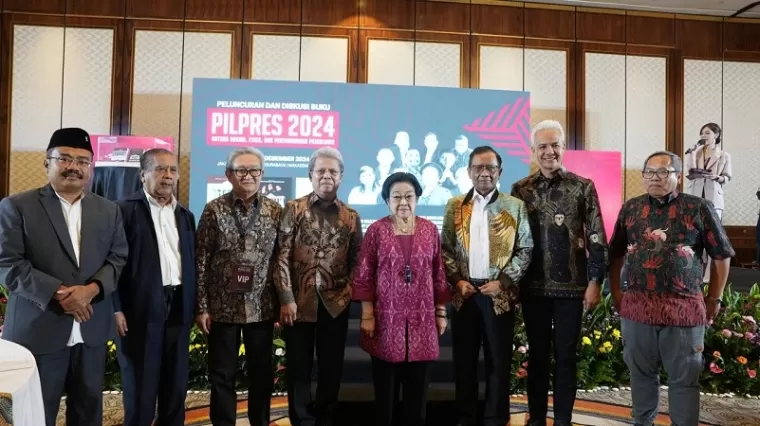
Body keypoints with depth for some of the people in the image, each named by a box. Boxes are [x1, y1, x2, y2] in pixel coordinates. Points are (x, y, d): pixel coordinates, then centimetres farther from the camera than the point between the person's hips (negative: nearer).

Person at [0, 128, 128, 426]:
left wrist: (92, 288, -15)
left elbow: (118, 258, 5)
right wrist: (58, 293, -18)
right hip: (38, 329, -3)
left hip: (91, 329, 4)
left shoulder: (109, 210, 10)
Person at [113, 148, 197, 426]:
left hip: (178, 309, 5)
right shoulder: (125, 210, -4)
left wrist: (194, 306, 8)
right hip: (141, 309, -5)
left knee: (176, 385, 12)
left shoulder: (185, 215, 14)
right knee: (140, 388, 5)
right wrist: (117, 309, -14)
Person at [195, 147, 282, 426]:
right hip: (222, 307, -1)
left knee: (262, 372, 12)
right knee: (222, 374, 9)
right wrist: (201, 306, -6)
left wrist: (283, 303, 1)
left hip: (262, 307, 2)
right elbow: (201, 261, -3)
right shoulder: (214, 209, -3)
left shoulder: (275, 211, 1)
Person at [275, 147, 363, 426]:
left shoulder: (351, 217, 7)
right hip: (299, 301, -2)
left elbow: (356, 260, 9)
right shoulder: (294, 209, 0)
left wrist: (347, 292, -5)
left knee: (332, 369, 10)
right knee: (298, 368, 8)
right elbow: (282, 256, -5)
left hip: (335, 303, 2)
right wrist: (286, 298, -11)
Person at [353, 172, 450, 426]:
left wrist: (441, 312, 7)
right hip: (386, 320, -2)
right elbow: (364, 276, -2)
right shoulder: (376, 230, -2)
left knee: (417, 388, 10)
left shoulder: (430, 229, 5)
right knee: (385, 388, 9)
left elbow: (439, 274, 8)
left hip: (421, 321, 2)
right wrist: (367, 315, -6)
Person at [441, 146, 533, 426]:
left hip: (499, 294, -1)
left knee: (499, 360, 5)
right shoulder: (454, 206, 7)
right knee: (464, 359, 8)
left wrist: (503, 282, -8)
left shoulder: (515, 206, 3)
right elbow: (446, 249, 7)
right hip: (464, 293, 2)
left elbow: (525, 250, 1)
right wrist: (456, 281, -5)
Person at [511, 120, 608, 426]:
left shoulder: (583, 187, 0)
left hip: (571, 286, -1)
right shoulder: (521, 189, 4)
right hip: (533, 287, 1)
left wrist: (595, 281, -6)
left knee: (566, 357, 8)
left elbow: (597, 239, -1)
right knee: (537, 356, 12)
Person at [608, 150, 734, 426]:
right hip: (637, 307, 3)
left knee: (684, 379, 7)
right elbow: (616, 254, 16)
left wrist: (714, 299, 3)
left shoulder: (699, 208, -2)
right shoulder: (630, 209, 7)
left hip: (684, 308, -3)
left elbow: (721, 256, 4)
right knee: (641, 373, 15)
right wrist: (616, 292, 11)